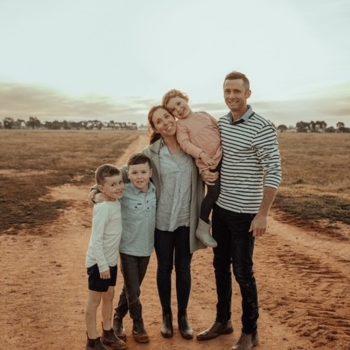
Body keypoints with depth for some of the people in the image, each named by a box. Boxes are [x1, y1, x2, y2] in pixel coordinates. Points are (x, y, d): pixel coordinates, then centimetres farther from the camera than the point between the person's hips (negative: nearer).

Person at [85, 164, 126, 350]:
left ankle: (107, 333, 37)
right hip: (98, 262, -8)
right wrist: (102, 265, -22)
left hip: (111, 260, 8)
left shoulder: (117, 202, 1)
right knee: (94, 301, 6)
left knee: (109, 296, 20)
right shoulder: (103, 209, -24)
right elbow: (96, 240, -24)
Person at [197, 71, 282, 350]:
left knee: (243, 272, 2)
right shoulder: (220, 123, 5)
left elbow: (274, 173, -17)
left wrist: (263, 214, -20)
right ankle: (223, 321, 34)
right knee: (220, 266, 16)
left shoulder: (262, 128, -16)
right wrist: (205, 171, -3)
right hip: (220, 207, 7)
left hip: (244, 212, -7)